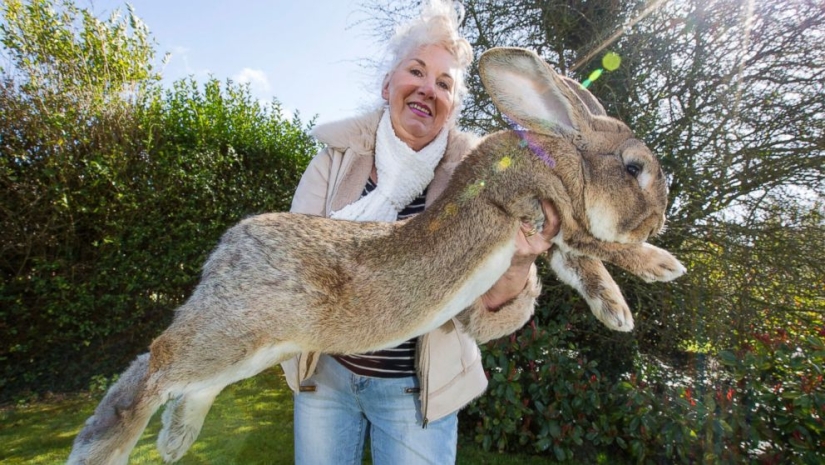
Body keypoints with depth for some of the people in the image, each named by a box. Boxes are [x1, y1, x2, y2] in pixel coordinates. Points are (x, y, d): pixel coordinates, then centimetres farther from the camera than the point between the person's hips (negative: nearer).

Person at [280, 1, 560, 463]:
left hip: (417, 389, -1)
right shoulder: (338, 159, -6)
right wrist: (386, 195, -25)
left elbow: (478, 317, -13)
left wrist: (516, 268, -36)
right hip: (326, 373, 2)